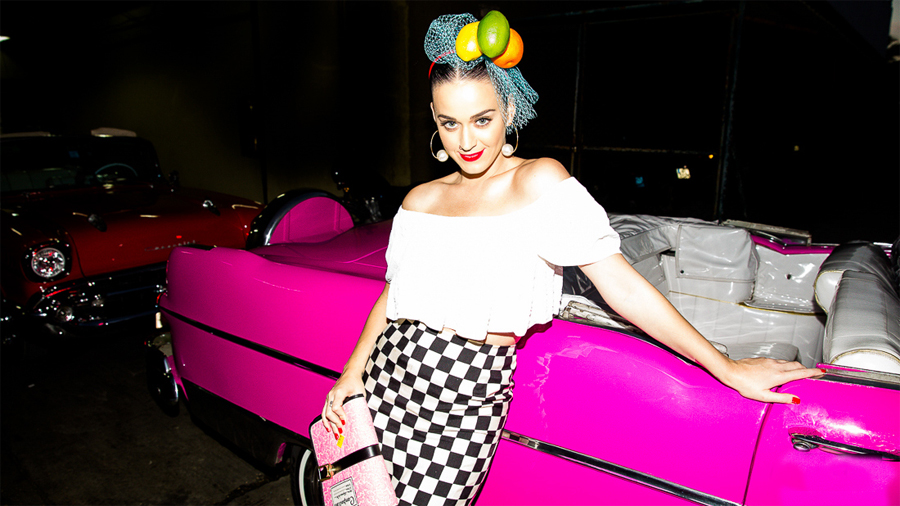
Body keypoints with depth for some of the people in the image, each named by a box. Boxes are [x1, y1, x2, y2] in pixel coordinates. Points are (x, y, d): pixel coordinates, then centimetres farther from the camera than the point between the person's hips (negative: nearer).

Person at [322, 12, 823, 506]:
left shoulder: (539, 181, -10)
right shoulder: (421, 199, 6)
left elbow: (622, 285, -11)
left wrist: (727, 368, -10)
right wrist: (352, 374, 10)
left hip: (469, 393, -4)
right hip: (391, 371, 5)